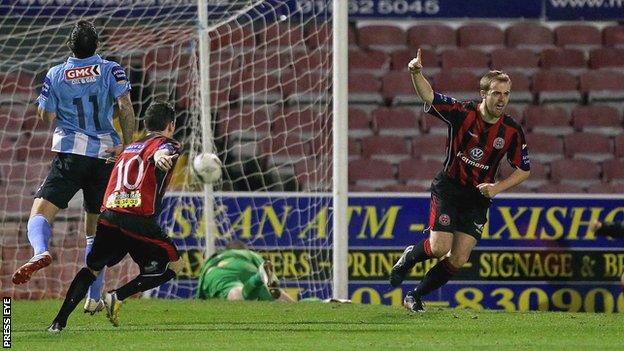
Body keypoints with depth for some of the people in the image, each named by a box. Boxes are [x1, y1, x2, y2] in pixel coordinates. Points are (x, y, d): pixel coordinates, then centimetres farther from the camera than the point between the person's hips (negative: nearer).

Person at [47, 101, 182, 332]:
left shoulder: (130, 148, 27)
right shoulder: (167, 144, 6)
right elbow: (160, 153, -19)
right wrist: (161, 158, -41)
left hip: (108, 217, 6)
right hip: (140, 222, -6)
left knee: (92, 268, 22)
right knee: (173, 266, 11)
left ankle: (59, 321, 8)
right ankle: (117, 296, -4)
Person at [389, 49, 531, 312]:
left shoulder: (512, 131, -6)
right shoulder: (462, 113, -12)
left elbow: (523, 170, 4)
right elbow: (429, 96, -19)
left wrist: (497, 188, -11)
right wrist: (416, 73, -39)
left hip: (478, 197, 3)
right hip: (448, 189, -3)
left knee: (458, 260, -4)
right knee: (439, 248, -16)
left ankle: (416, 296, 15)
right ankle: (408, 258, 19)